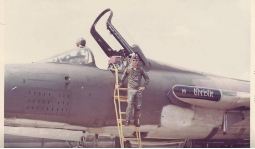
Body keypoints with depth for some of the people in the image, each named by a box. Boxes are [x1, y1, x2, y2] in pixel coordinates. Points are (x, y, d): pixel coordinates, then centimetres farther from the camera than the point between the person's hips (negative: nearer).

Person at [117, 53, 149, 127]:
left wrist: (144, 86, 1)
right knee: (130, 105, -15)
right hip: (131, 90, -2)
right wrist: (119, 84, 6)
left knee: (138, 106, 3)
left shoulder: (140, 70, 5)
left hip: (138, 90, 2)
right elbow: (123, 78, 16)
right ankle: (127, 120, -4)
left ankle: (136, 121, 13)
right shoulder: (128, 69, 3)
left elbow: (147, 78, 11)